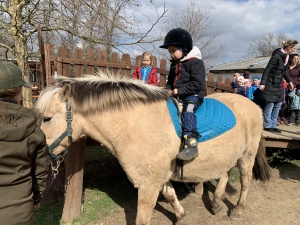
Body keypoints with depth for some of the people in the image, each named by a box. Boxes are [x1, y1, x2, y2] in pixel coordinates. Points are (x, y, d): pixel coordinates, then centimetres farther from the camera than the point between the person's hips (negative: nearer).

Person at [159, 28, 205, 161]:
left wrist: (178, 90, -21)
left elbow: (197, 84, -18)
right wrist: (168, 90, 1)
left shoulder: (195, 62, -9)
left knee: (187, 110, -36)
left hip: (193, 95, -9)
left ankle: (191, 144, -46)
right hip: (177, 95, 9)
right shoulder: (174, 64, 16)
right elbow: (170, 81, 25)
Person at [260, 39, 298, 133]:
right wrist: (262, 83, -22)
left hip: (279, 84, 9)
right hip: (271, 84, -9)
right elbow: (267, 70, -18)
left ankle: (273, 125, 17)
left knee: (278, 104, 9)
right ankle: (267, 125, 9)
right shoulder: (276, 56, -17)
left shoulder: (287, 56, 9)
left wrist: (289, 81, 24)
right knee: (270, 104, -3)